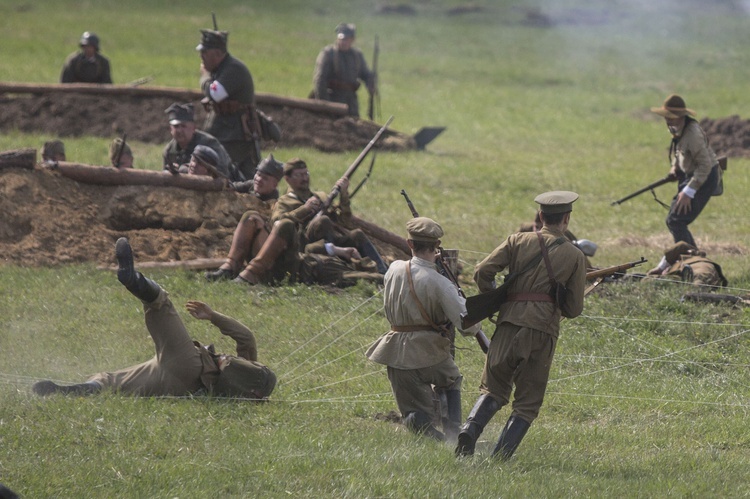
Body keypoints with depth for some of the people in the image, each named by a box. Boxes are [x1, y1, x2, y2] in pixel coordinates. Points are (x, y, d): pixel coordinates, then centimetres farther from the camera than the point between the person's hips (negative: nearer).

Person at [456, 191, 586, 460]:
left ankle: (470, 428, -14)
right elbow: (574, 308, 6)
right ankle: (501, 456, -5)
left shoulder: (518, 241, 6)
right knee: (527, 403, 8)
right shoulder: (575, 256, 5)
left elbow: (482, 272, -1)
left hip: (510, 325, 1)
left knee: (493, 389, 13)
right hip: (543, 330, -1)